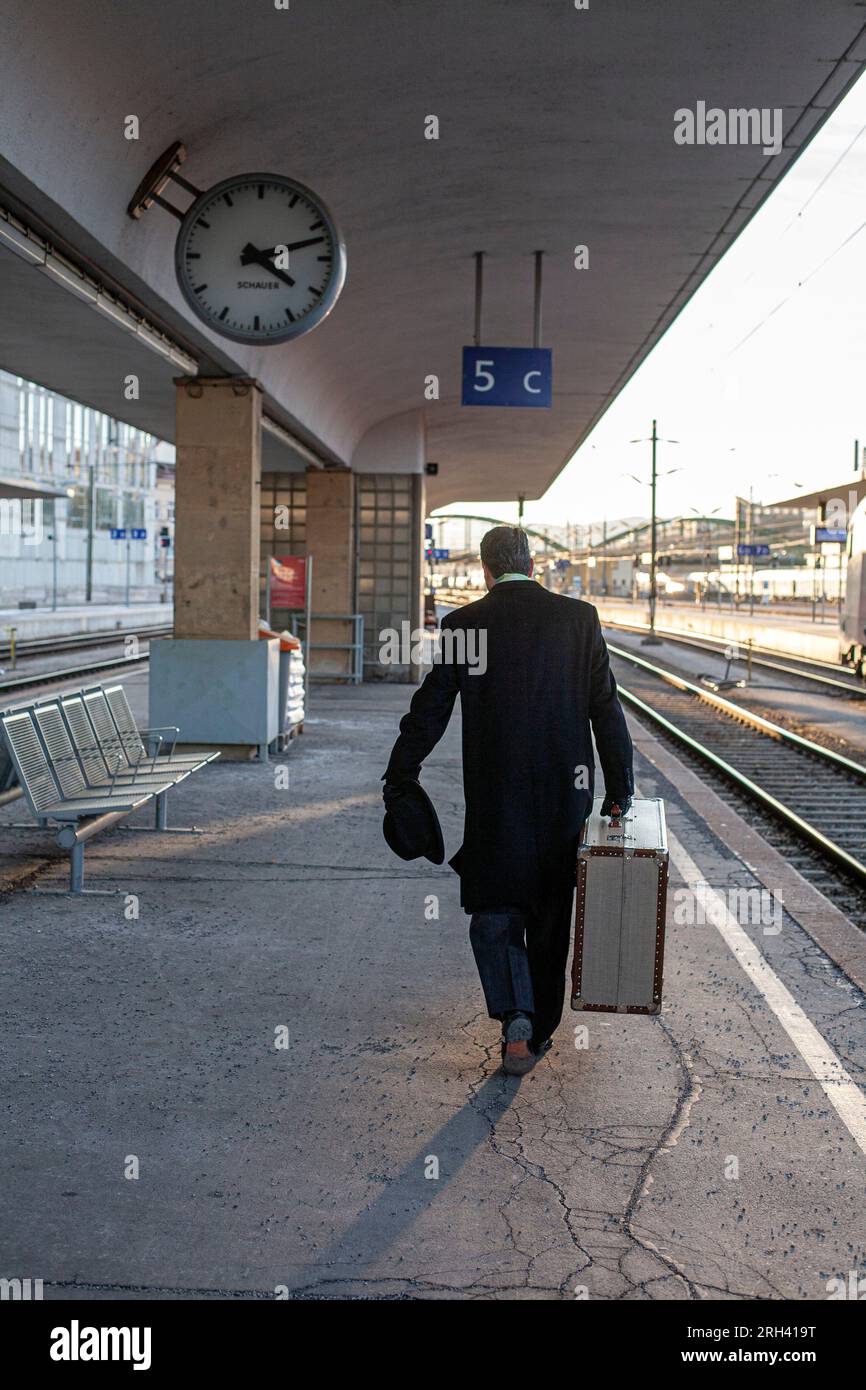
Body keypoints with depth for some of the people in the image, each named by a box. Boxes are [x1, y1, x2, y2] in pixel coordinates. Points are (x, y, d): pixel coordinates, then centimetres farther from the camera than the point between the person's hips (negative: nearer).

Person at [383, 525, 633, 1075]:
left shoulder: (464, 623, -3)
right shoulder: (579, 617, -1)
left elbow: (430, 709, -1)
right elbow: (606, 707, -2)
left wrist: (399, 777, 10)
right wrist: (620, 789, 2)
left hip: (494, 795, -2)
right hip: (566, 792, 2)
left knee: (494, 911, 10)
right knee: (551, 911, 15)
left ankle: (515, 1016, -10)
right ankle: (540, 1031, 24)